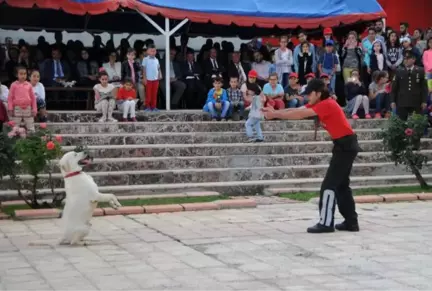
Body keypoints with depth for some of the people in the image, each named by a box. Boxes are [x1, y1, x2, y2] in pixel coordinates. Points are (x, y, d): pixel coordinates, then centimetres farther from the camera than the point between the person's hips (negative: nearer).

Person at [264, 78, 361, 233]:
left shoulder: (327, 104, -18)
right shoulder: (321, 104, 10)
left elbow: (301, 114, -22)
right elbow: (297, 110, 5)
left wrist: (275, 114, -19)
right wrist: (275, 112, -6)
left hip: (345, 146, -10)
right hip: (344, 145, 10)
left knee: (329, 185, -8)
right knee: (341, 185, 14)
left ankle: (326, 223, -6)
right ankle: (351, 222, 18)